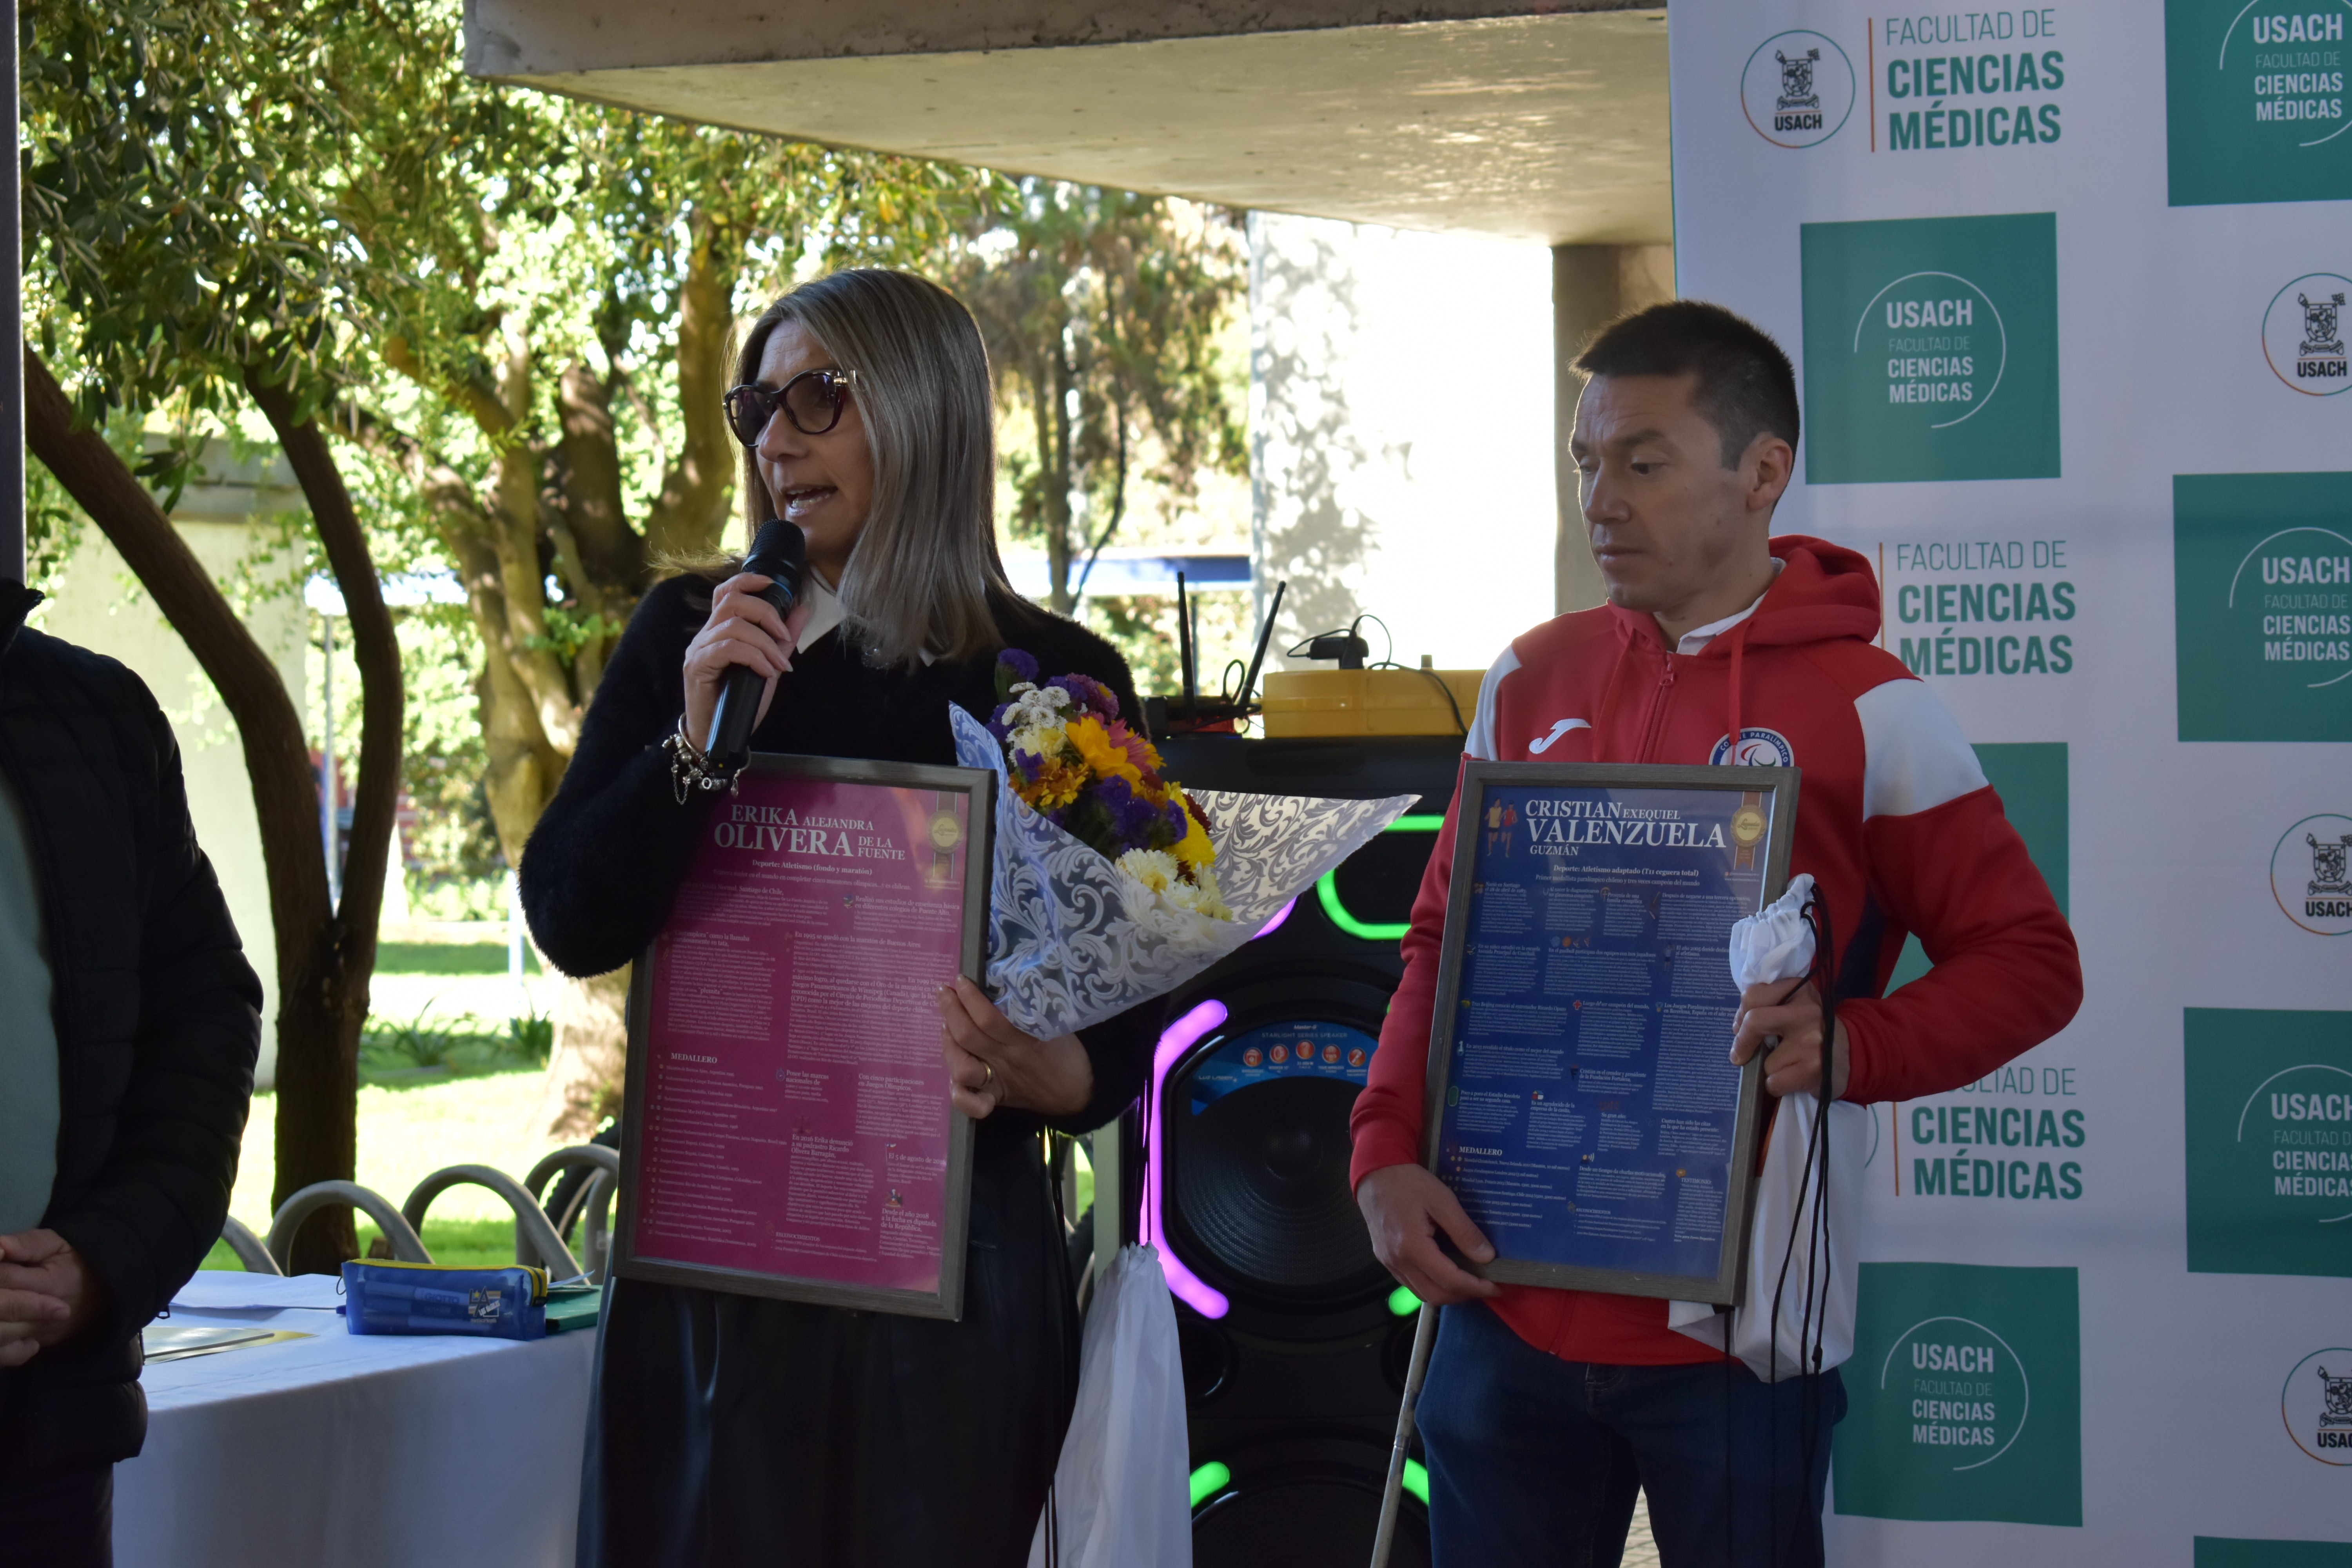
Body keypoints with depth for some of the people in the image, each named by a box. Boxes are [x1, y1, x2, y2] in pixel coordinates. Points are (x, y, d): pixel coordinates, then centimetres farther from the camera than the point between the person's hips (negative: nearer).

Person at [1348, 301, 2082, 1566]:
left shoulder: (1865, 711, -5)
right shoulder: (1530, 683, 9)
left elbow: (2030, 964, -3)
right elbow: (1446, 939, 14)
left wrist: (1848, 1052, -21)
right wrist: (1386, 1153, -1)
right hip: (1509, 1307, 4)